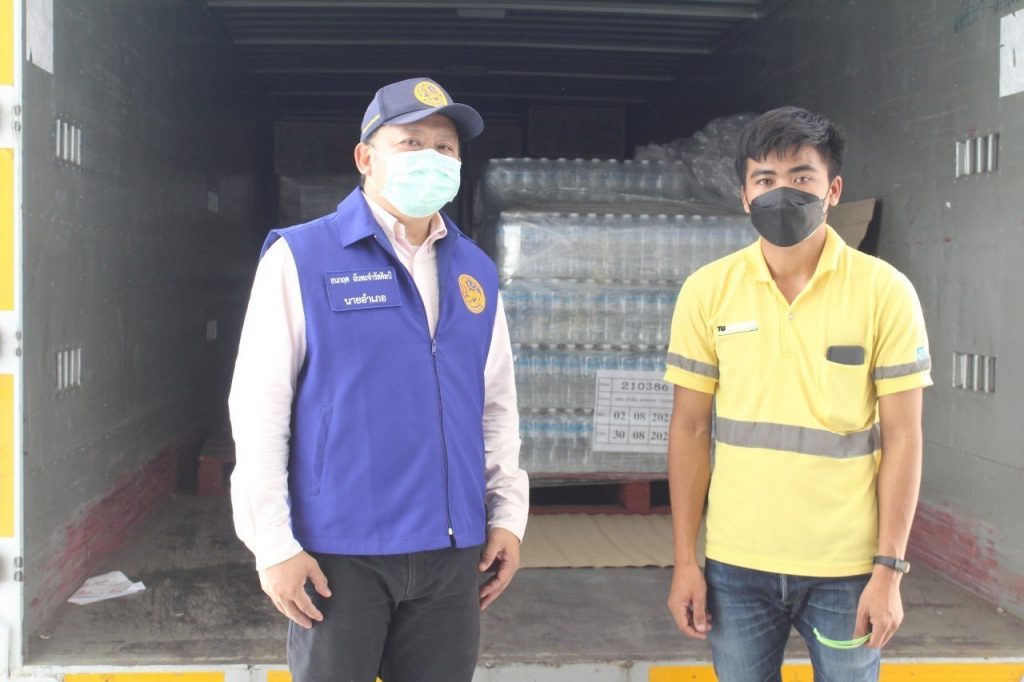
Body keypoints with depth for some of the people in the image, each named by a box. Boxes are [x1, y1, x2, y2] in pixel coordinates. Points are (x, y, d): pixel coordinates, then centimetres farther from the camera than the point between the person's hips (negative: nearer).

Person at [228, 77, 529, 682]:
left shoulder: (475, 271, 10)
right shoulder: (301, 258, -6)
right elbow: (259, 409, -8)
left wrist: (508, 516, 7)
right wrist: (274, 543, -10)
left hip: (453, 552, 5)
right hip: (339, 552, -4)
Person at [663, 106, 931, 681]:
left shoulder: (885, 292, -6)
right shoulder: (708, 291, -2)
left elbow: (902, 437, -4)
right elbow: (691, 428, 2)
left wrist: (889, 568, -7)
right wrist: (685, 560, 1)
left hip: (847, 568, -1)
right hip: (736, 566, 2)